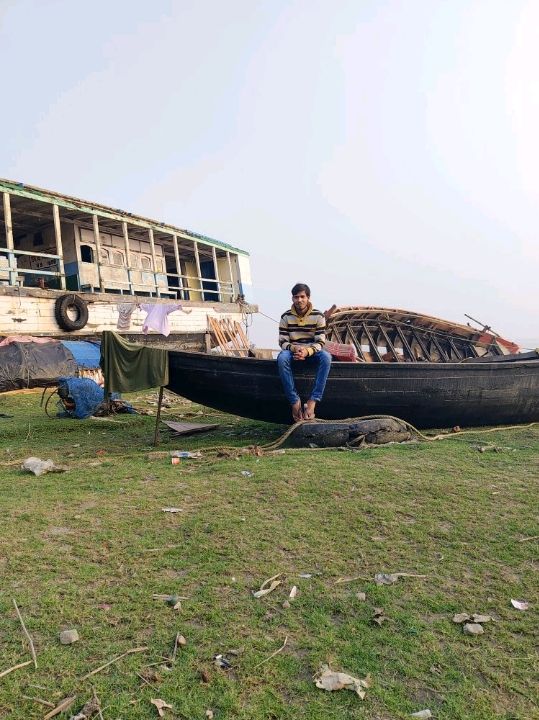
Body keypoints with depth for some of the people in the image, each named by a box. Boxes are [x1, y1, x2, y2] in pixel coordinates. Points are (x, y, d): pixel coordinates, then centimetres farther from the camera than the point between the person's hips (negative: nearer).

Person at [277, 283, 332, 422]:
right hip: (293, 351, 0)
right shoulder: (286, 317, -5)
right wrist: (294, 349, -28)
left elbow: (320, 342, -11)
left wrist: (307, 351, -31)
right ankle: (295, 401, -32)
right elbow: (282, 342, -6)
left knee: (326, 357, -34)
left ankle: (312, 401, -34)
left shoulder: (318, 316, -8)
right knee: (282, 358, -35)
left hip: (312, 352, 0)